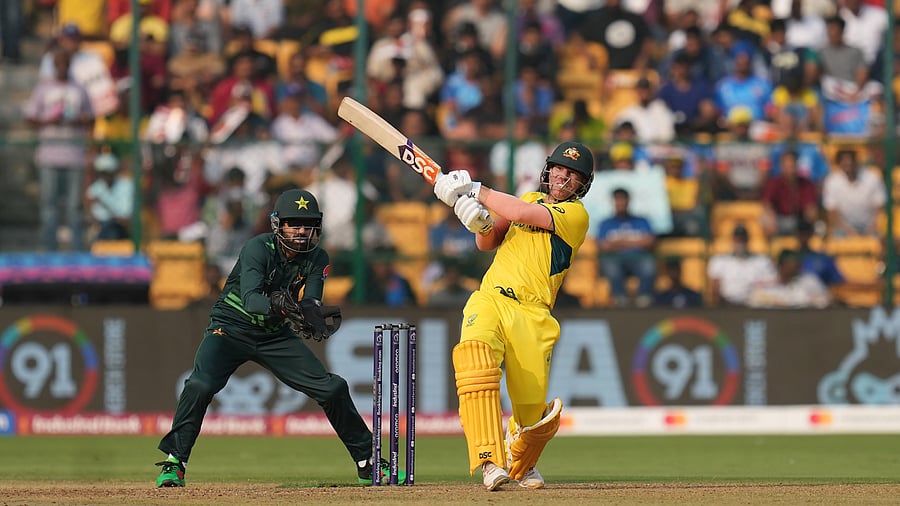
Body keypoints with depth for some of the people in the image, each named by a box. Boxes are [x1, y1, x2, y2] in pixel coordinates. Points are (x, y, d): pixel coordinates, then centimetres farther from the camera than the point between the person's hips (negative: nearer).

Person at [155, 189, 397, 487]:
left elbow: (311, 302, -20)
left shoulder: (316, 258, -7)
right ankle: (174, 463, -17)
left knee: (333, 388, -3)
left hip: (276, 335, 5)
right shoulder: (258, 248, -21)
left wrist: (312, 313, -45)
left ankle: (367, 463, 13)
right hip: (231, 328, -5)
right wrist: (279, 306, -56)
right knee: (200, 385, -30)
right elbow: (250, 298, -35)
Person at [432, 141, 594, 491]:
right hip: (489, 300, 3)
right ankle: (490, 461, -36)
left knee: (534, 415, -7)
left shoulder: (576, 214, 1)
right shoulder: (531, 199, 21)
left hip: (532, 315, -3)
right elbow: (487, 244, 19)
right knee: (474, 352, -32)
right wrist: (481, 223, -3)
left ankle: (521, 463, 30)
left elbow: (521, 214, -12)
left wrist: (474, 190, -5)